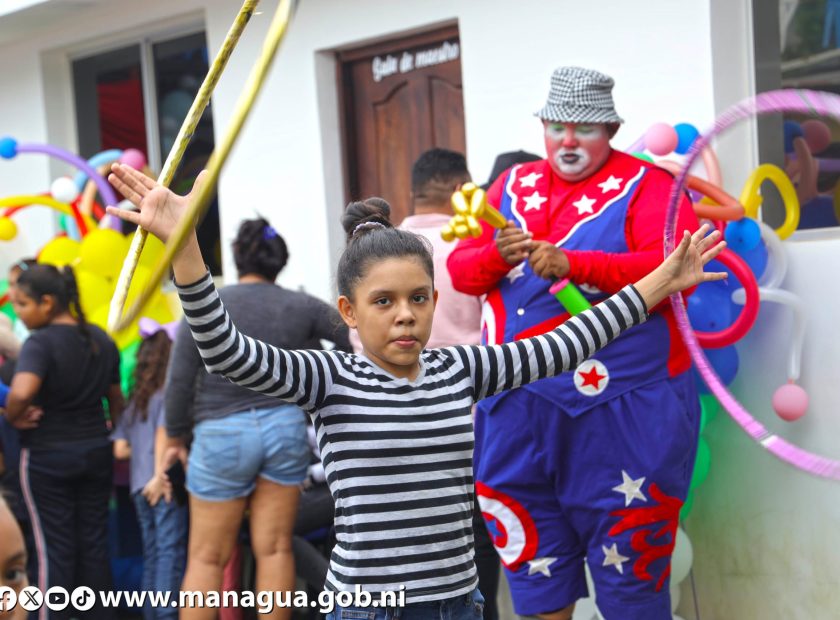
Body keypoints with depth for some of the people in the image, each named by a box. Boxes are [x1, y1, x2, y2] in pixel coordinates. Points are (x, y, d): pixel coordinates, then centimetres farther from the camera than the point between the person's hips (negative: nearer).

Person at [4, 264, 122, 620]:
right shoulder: (101, 340, 4)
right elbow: (116, 398, 12)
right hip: (96, 452, 6)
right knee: (94, 543, 12)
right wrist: (114, 434, 26)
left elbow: (21, 392, -34)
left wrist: (12, 417, -15)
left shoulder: (40, 342, -18)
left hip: (47, 456, -6)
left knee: (54, 547, 3)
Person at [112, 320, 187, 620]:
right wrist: (161, 474, -18)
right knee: (170, 552, -6)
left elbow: (120, 450, 11)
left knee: (152, 553, 11)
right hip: (167, 485, -7)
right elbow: (163, 435, -15)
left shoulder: (134, 402, 14)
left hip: (140, 484, 7)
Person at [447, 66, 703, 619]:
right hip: (518, 403, 5)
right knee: (532, 552, 12)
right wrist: (496, 255, -10)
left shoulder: (646, 184, -1)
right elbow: (459, 270, 12)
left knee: (626, 557, 0)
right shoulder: (513, 185, 15)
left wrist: (574, 264, -25)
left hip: (620, 406, -5)